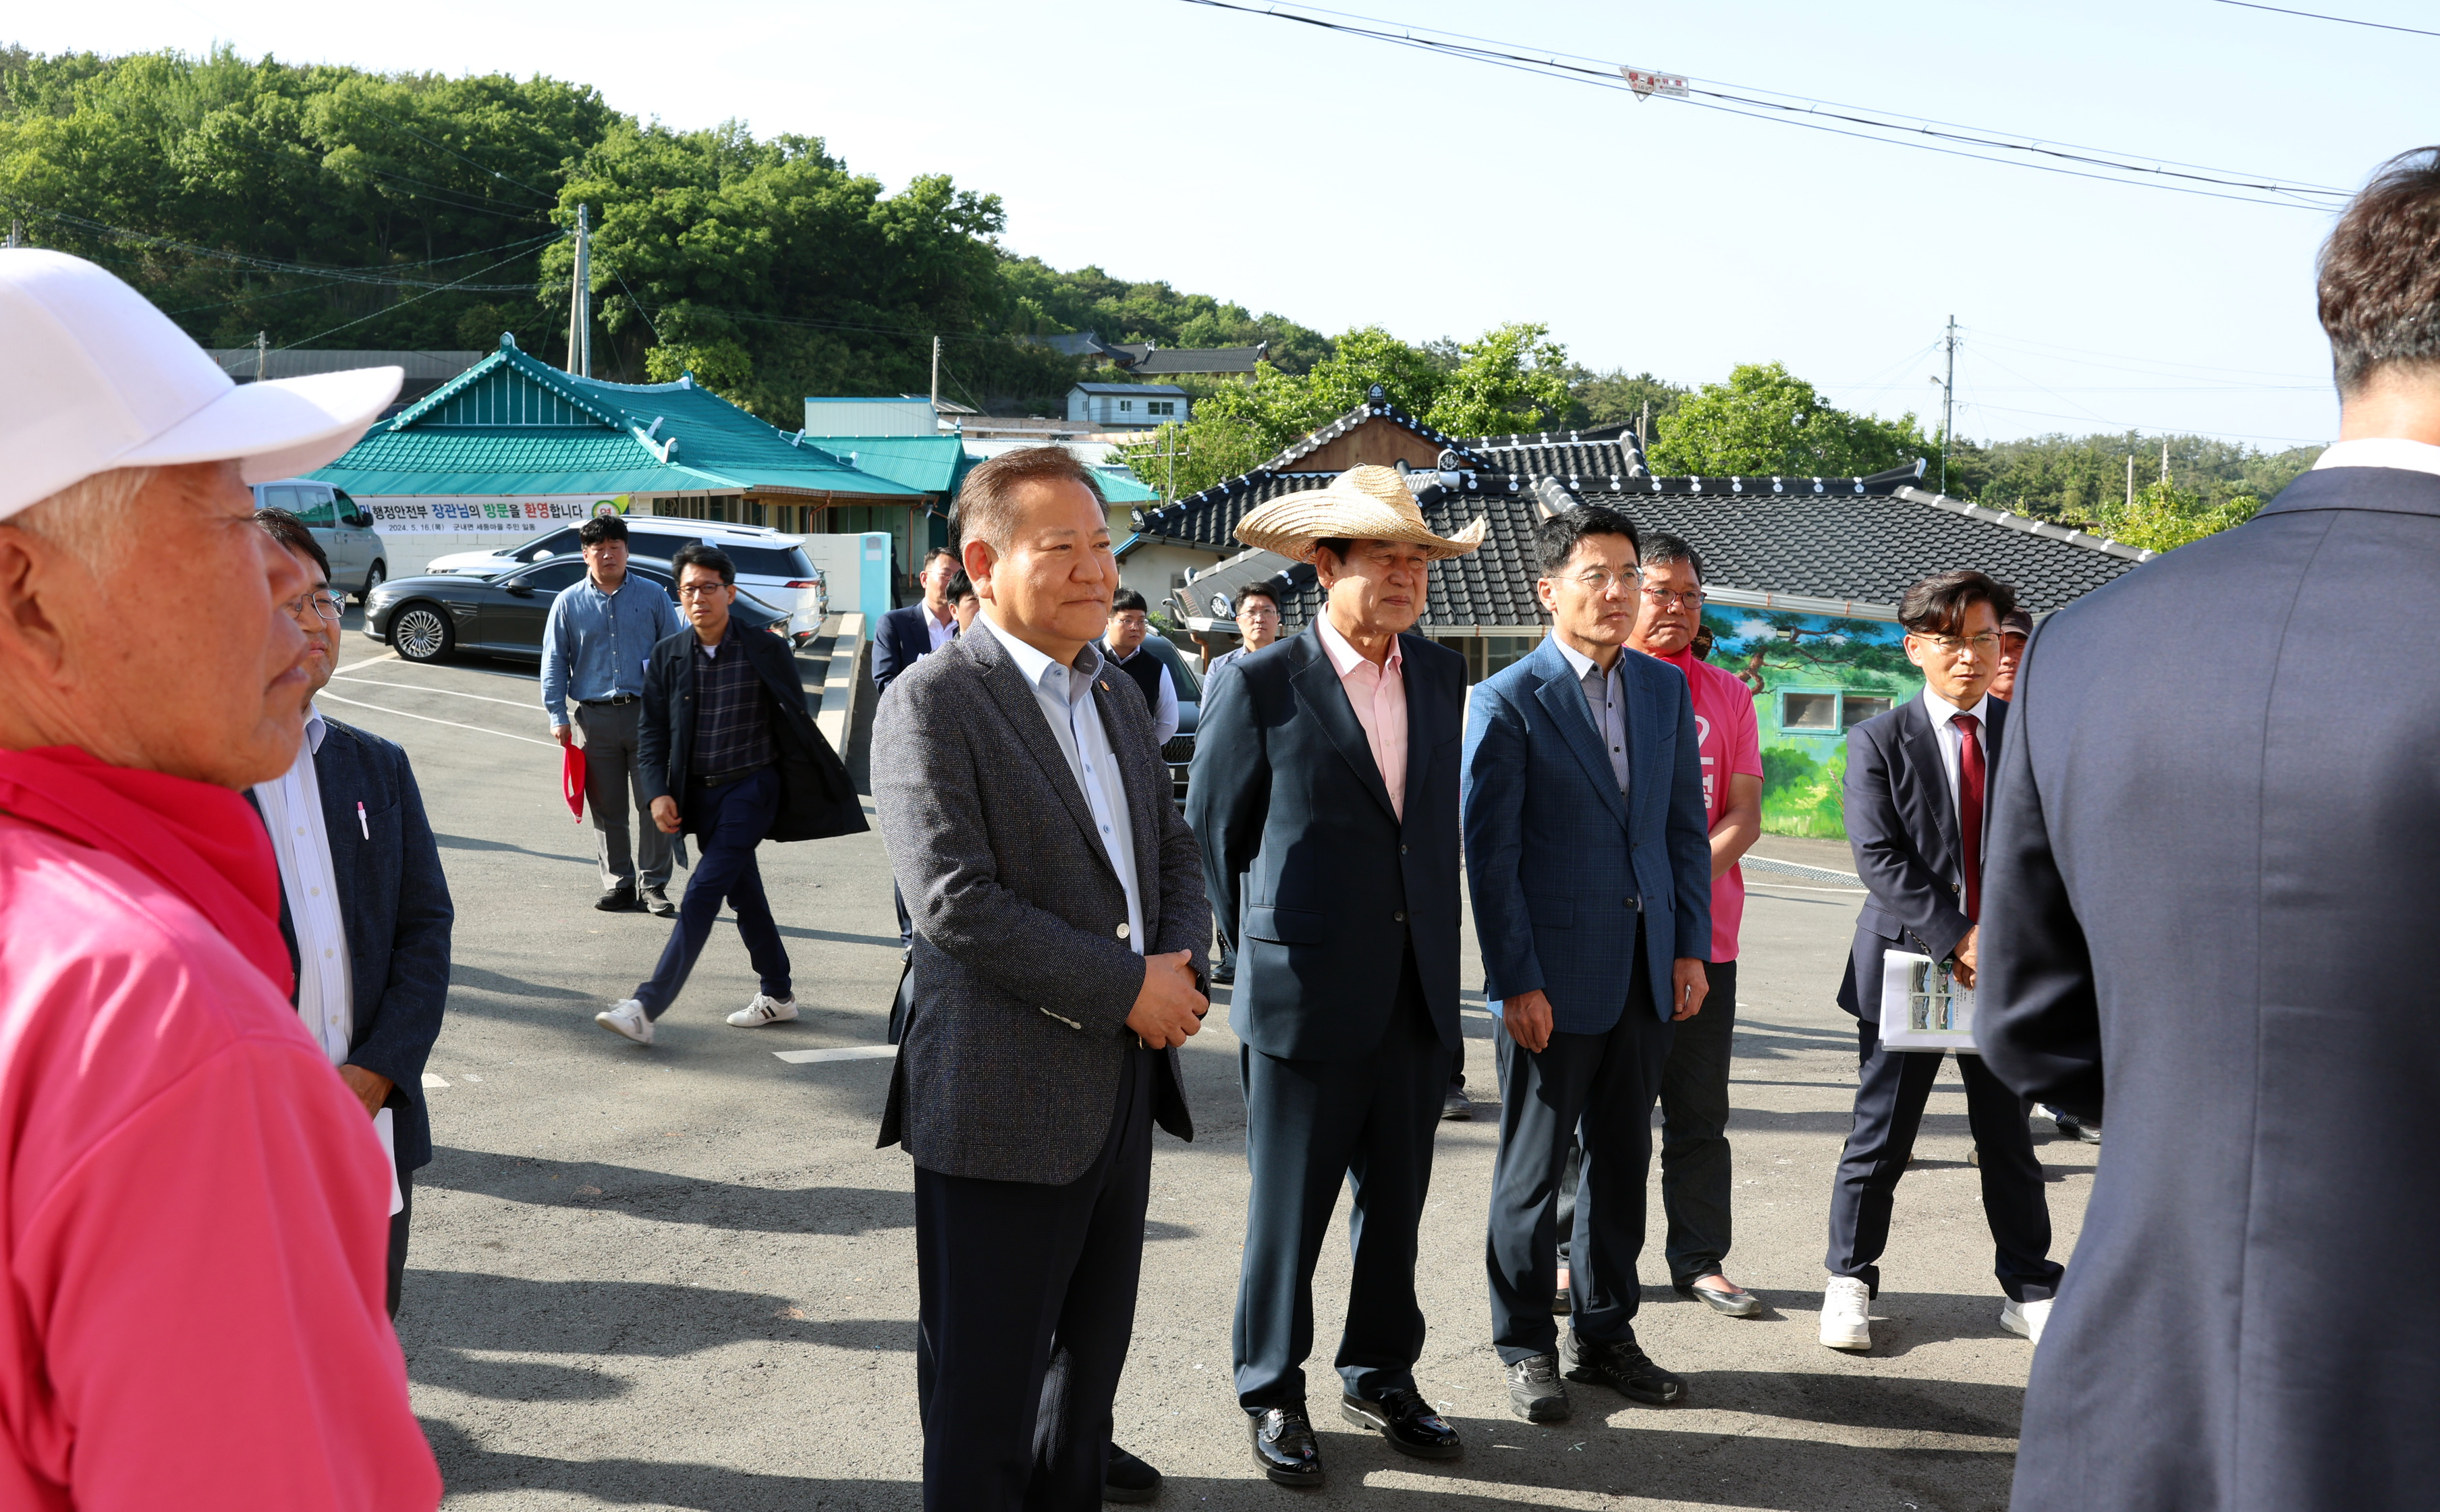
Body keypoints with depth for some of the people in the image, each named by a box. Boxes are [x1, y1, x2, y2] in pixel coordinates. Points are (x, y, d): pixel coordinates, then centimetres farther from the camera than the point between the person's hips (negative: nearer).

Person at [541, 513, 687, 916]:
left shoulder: (652, 595, 6)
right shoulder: (568, 603, 7)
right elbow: (554, 662, 10)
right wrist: (558, 716, 3)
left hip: (648, 714, -1)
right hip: (595, 719, 1)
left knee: (654, 804, -2)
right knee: (607, 809, 5)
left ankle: (653, 883, 8)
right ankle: (618, 883, 16)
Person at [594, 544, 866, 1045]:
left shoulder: (767, 651, -6)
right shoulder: (668, 656, 3)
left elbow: (796, 724, 0)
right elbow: (652, 732, 7)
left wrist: (809, 796, 0)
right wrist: (658, 793, -6)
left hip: (752, 787, -5)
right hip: (699, 792, 5)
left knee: (704, 891, -12)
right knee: (743, 892, 14)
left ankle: (648, 1007, -15)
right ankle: (778, 994, 29)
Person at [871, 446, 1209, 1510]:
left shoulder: (1114, 695, 12)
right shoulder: (933, 703, -14)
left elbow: (1173, 855, 16)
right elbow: (956, 904, -23)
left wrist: (1183, 966, -5)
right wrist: (1130, 986, -18)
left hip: (1124, 1084, 8)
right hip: (1005, 1103, -8)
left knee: (1093, 1354, 23)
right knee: (986, 1385, 5)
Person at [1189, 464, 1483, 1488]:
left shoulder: (1441, 676, 7)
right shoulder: (1261, 687, -8)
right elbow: (1212, 829, 0)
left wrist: (1427, 934, 14)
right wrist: (1261, 949, 6)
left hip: (1418, 997, 5)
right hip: (1307, 998, -4)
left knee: (1396, 1204, 14)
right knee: (1289, 1208, 7)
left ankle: (1379, 1376, 32)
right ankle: (1272, 1393, 24)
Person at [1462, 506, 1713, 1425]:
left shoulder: (1665, 690, 8)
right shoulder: (1508, 700, -9)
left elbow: (1686, 826, 12)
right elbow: (1489, 852, -10)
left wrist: (1691, 946, 6)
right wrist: (1516, 981, -13)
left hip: (1647, 972, 5)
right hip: (1554, 979, -5)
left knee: (1624, 1161, 14)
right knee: (1534, 1168, 6)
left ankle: (1606, 1334, 29)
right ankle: (1526, 1347, 21)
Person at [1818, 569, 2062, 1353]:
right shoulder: (1879, 739, -2)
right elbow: (1877, 857, -10)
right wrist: (1955, 938, -18)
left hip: (2005, 965, 2)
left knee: (2010, 1138, 11)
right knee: (1880, 1136, 6)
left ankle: (2029, 1289, 25)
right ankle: (1850, 1282, 21)